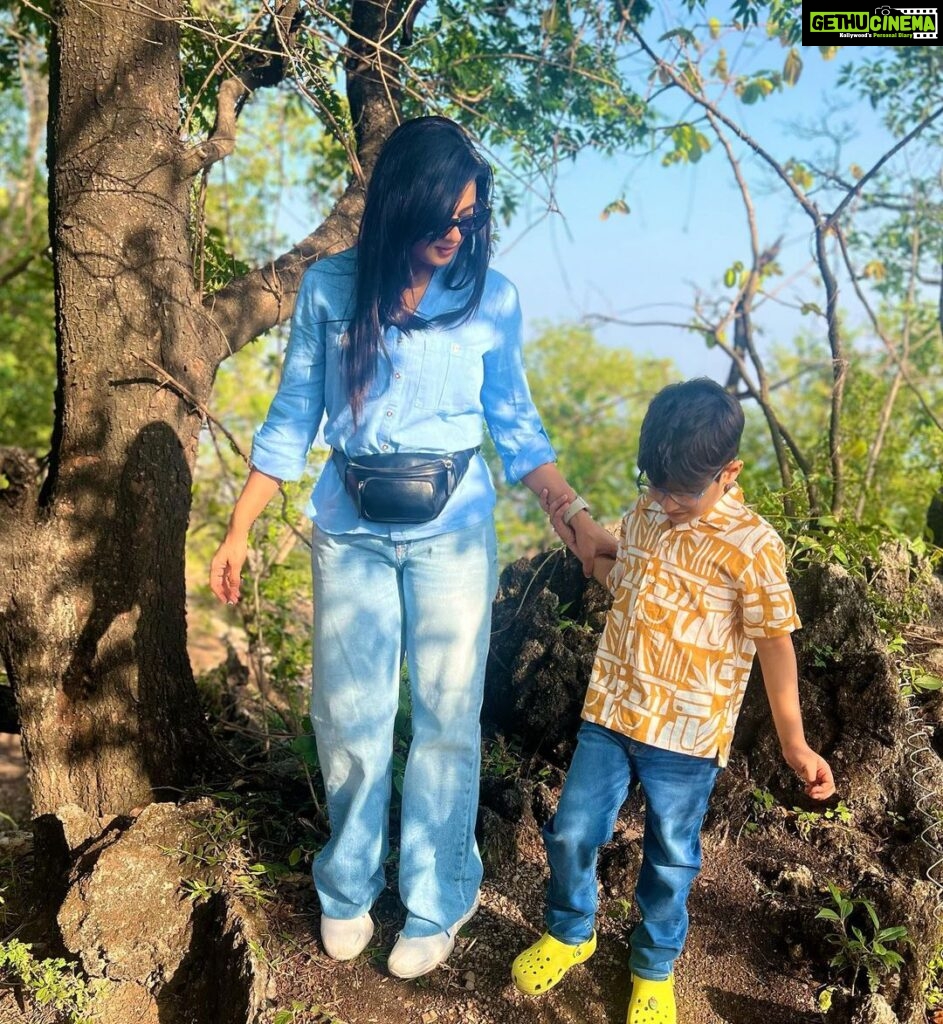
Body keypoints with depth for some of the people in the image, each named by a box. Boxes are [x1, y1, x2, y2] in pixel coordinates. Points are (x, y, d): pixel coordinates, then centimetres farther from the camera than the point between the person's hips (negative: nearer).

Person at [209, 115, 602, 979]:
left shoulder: (491, 298, -4)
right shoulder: (330, 287, -3)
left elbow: (516, 426, 2)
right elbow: (292, 419, 2)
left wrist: (579, 517, -8)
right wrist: (239, 531, 0)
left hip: (453, 530, 0)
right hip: (350, 529, 1)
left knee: (447, 717, 7)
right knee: (348, 715, 10)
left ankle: (436, 901, 28)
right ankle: (348, 884, 35)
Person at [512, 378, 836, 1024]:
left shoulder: (751, 546, -16)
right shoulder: (644, 511, 0)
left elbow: (775, 644, -8)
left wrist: (795, 743, -4)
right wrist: (578, 542, 4)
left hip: (688, 735, -4)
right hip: (610, 711, 4)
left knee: (671, 859, 14)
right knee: (572, 834, 10)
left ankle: (654, 967, 41)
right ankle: (570, 933, 39)